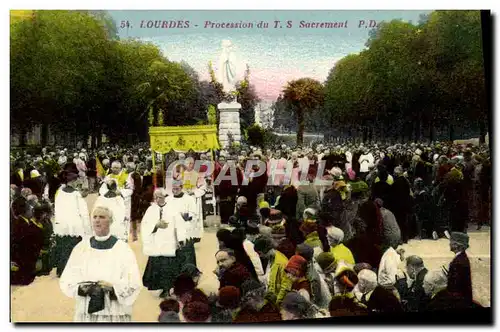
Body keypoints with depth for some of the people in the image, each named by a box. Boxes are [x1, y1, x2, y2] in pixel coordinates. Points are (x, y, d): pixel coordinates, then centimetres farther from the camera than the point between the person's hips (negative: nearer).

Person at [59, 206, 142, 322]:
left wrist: (111, 289, -23)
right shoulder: (81, 248, 5)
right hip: (86, 313, 2)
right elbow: (66, 280, 2)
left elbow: (133, 284, -8)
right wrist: (81, 288, -16)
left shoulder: (123, 249, -3)